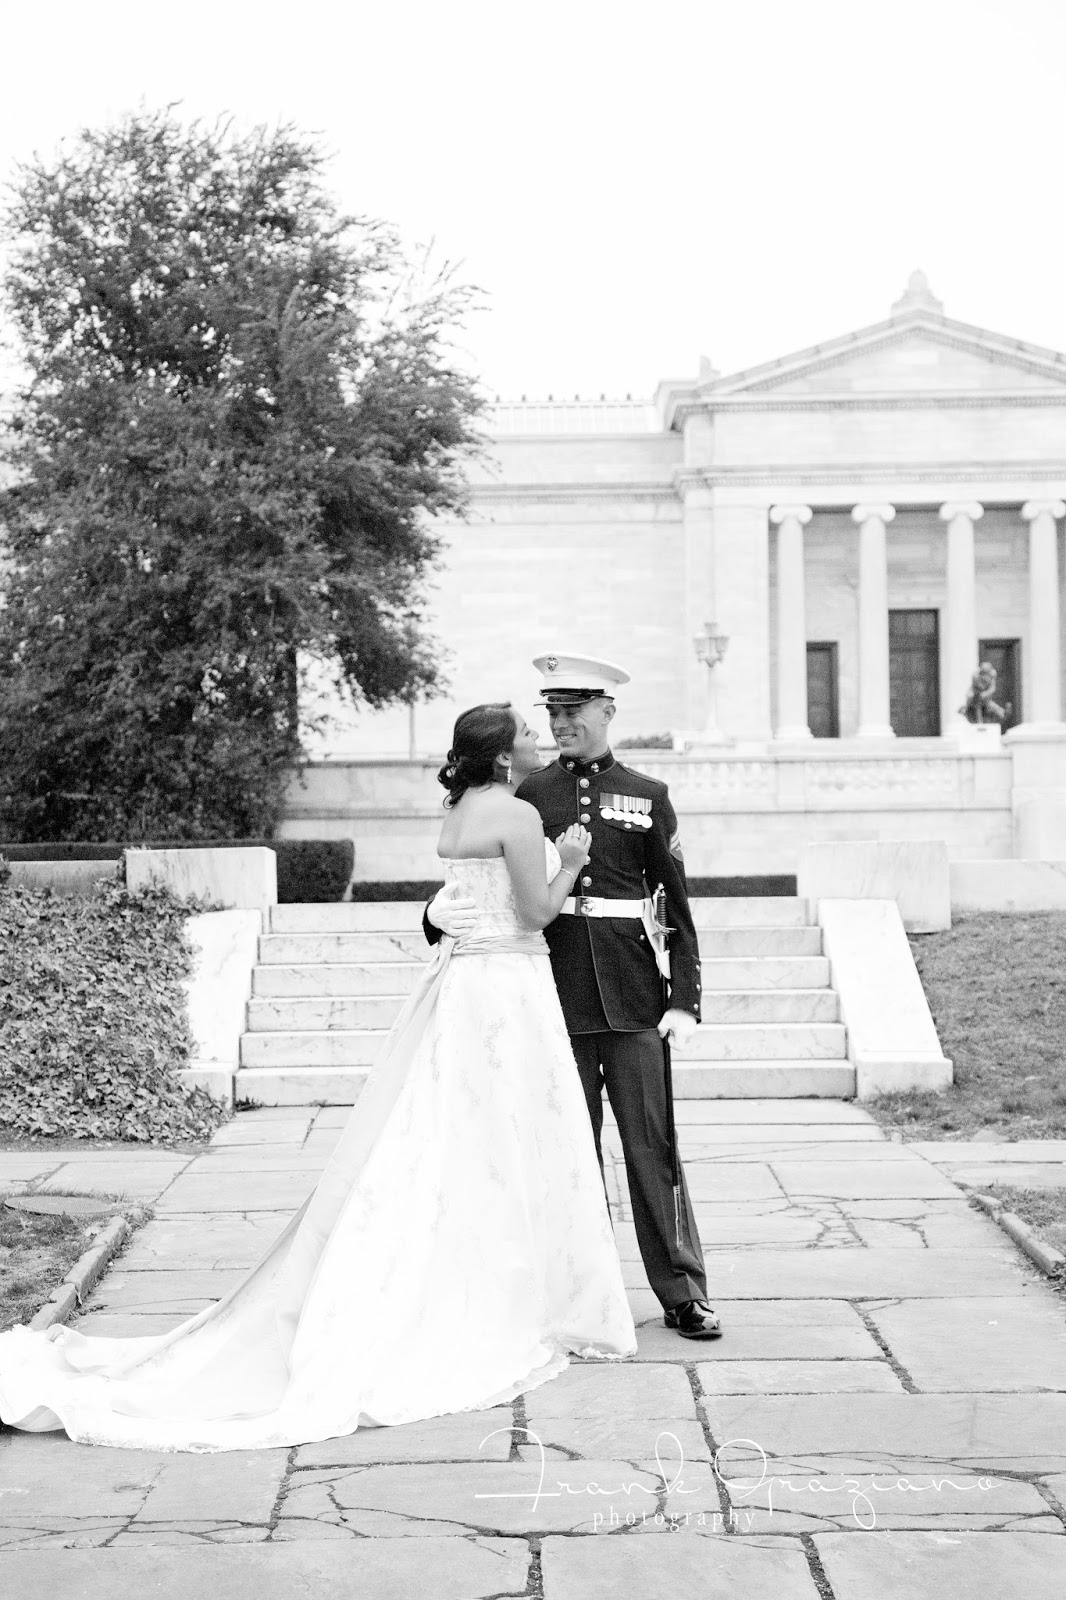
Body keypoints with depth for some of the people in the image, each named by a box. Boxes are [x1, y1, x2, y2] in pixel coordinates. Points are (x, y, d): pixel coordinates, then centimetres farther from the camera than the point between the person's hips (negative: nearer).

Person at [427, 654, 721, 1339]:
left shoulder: (647, 796, 6)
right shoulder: (530, 796, 7)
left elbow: (678, 907, 6)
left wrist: (686, 1000, -1)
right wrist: (442, 912, -13)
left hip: (633, 997, -1)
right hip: (556, 992, 1)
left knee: (653, 1142, 0)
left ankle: (683, 1294, 8)